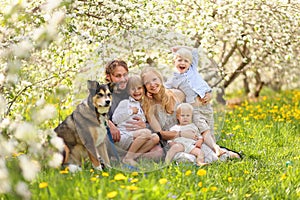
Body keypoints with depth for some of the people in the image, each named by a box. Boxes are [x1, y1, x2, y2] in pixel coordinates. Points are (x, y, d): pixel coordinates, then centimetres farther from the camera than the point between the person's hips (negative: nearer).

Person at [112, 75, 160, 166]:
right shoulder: (124, 103, 4)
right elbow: (115, 119, -5)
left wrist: (143, 125, 6)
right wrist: (130, 111, -6)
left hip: (136, 138, 6)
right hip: (124, 136, -6)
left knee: (155, 138, -18)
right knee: (146, 132, -30)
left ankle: (134, 155, -28)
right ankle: (128, 158, -24)